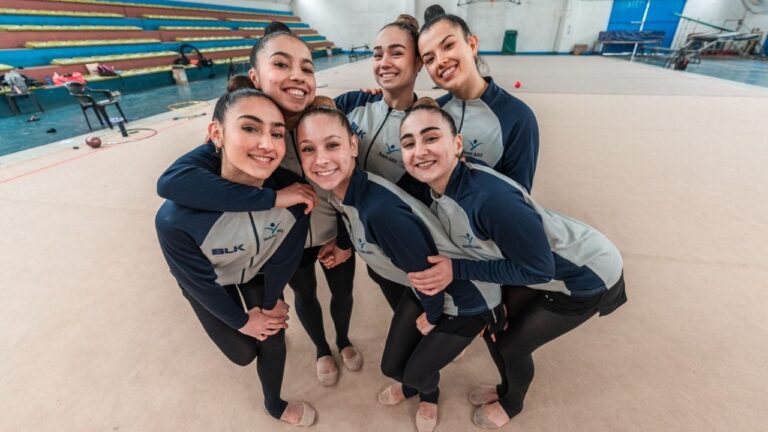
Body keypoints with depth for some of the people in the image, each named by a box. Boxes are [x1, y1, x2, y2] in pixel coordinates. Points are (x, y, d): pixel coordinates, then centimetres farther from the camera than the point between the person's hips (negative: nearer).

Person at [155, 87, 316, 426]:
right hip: (208, 283, -1)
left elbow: (284, 257, -16)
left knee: (273, 342, 12)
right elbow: (200, 283, -21)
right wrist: (241, 321, -6)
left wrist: (270, 304, -2)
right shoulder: (177, 218, -41)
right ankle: (246, 335, 55)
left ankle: (274, 404, 47)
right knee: (243, 352, 14)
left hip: (261, 272, 2)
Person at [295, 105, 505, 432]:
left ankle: (428, 394, 52)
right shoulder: (340, 193, -12)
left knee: (417, 371, 13)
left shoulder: (380, 210, -38)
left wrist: (431, 317, -8)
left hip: (467, 298, -6)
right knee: (391, 366, 16)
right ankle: (412, 382, 55)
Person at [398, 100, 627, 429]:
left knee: (511, 344, 7)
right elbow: (439, 243, 2)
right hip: (533, 265, 6)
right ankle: (507, 388, 49)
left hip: (587, 275, -6)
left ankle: (512, 403, 44)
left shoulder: (491, 199, -40)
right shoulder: (431, 189, -14)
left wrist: (456, 271, -29)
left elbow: (538, 269, -27)